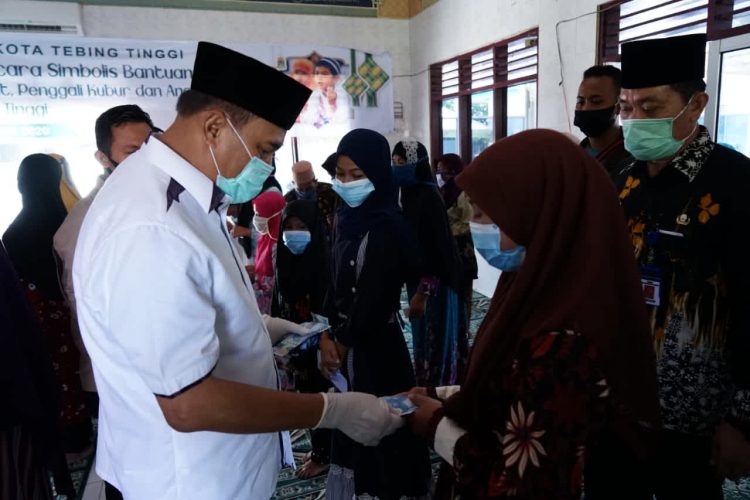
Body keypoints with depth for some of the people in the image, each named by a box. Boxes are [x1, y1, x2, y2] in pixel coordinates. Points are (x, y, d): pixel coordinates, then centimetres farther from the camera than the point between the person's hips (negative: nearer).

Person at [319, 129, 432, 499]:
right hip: (348, 341, 8)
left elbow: (371, 300, -20)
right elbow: (337, 283, 8)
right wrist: (328, 336, -2)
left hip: (374, 346, -8)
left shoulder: (384, 227, -20)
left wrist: (340, 344, -6)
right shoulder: (348, 216, 5)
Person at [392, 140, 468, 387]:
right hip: (419, 281, 9)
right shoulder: (410, 196, 9)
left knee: (437, 346, 3)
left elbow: (437, 249, -21)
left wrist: (422, 292, -21)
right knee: (424, 345, 18)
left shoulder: (429, 197, -18)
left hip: (435, 285, -9)